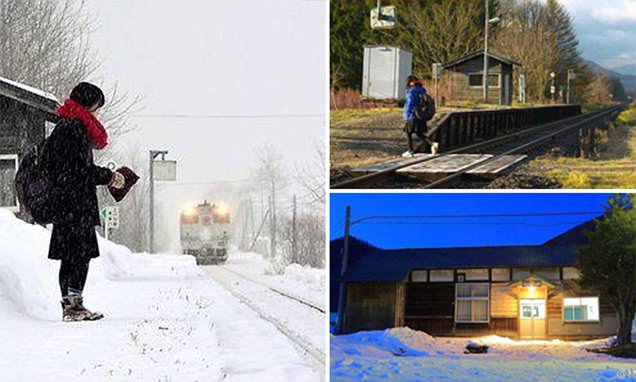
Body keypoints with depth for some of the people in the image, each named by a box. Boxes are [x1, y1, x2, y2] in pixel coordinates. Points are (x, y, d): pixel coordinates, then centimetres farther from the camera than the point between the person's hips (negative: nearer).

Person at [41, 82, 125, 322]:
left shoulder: (64, 126, 19)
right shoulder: (76, 128, -12)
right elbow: (82, 169, -18)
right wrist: (110, 177, -4)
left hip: (62, 200, 10)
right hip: (76, 202, -10)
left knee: (71, 255, 10)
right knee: (81, 253, -9)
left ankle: (69, 305, 11)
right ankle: (74, 304, -11)